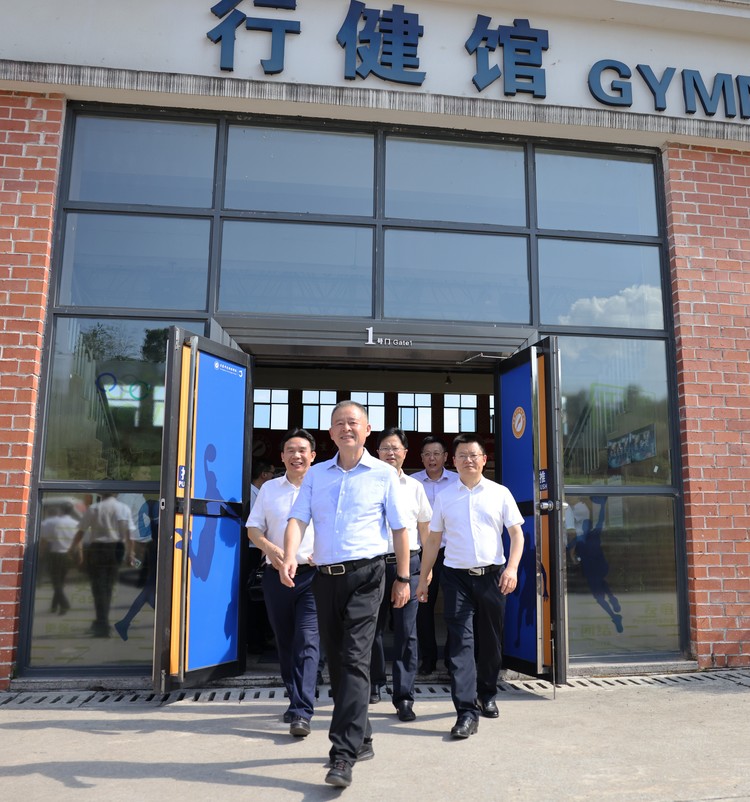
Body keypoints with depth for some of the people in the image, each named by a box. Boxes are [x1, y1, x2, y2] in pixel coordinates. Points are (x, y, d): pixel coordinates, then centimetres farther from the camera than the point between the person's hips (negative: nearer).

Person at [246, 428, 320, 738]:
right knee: (284, 642, 13)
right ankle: (296, 699, 31)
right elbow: (253, 528, 10)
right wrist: (270, 548, -9)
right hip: (277, 573, 4)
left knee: (307, 642, -11)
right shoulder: (269, 488, 11)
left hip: (313, 574, -3)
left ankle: (301, 712, -9)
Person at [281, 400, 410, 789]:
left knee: (354, 660, -11)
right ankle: (361, 739, 30)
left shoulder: (384, 474, 1)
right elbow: (298, 518, -1)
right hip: (325, 577, 5)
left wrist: (403, 578, 2)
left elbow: (399, 528, 3)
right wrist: (289, 556, -19)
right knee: (335, 661, 12)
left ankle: (343, 755, -8)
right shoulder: (316, 474, 9)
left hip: (365, 575, -4)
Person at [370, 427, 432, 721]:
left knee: (406, 631, -2)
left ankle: (404, 697, 3)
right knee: (373, 628, 9)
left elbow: (425, 528, 13)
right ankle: (374, 685, 29)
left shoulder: (414, 487, 9)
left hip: (407, 562, 0)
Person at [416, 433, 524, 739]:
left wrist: (512, 568, -10)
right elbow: (433, 540, 10)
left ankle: (487, 696, 32)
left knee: (491, 640, 10)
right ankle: (467, 711, -5)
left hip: (492, 575, 1)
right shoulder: (444, 497, 7)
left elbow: (517, 533, 4)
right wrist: (423, 579, 8)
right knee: (459, 642, -8)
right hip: (457, 576, 0)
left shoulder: (500, 493, 5)